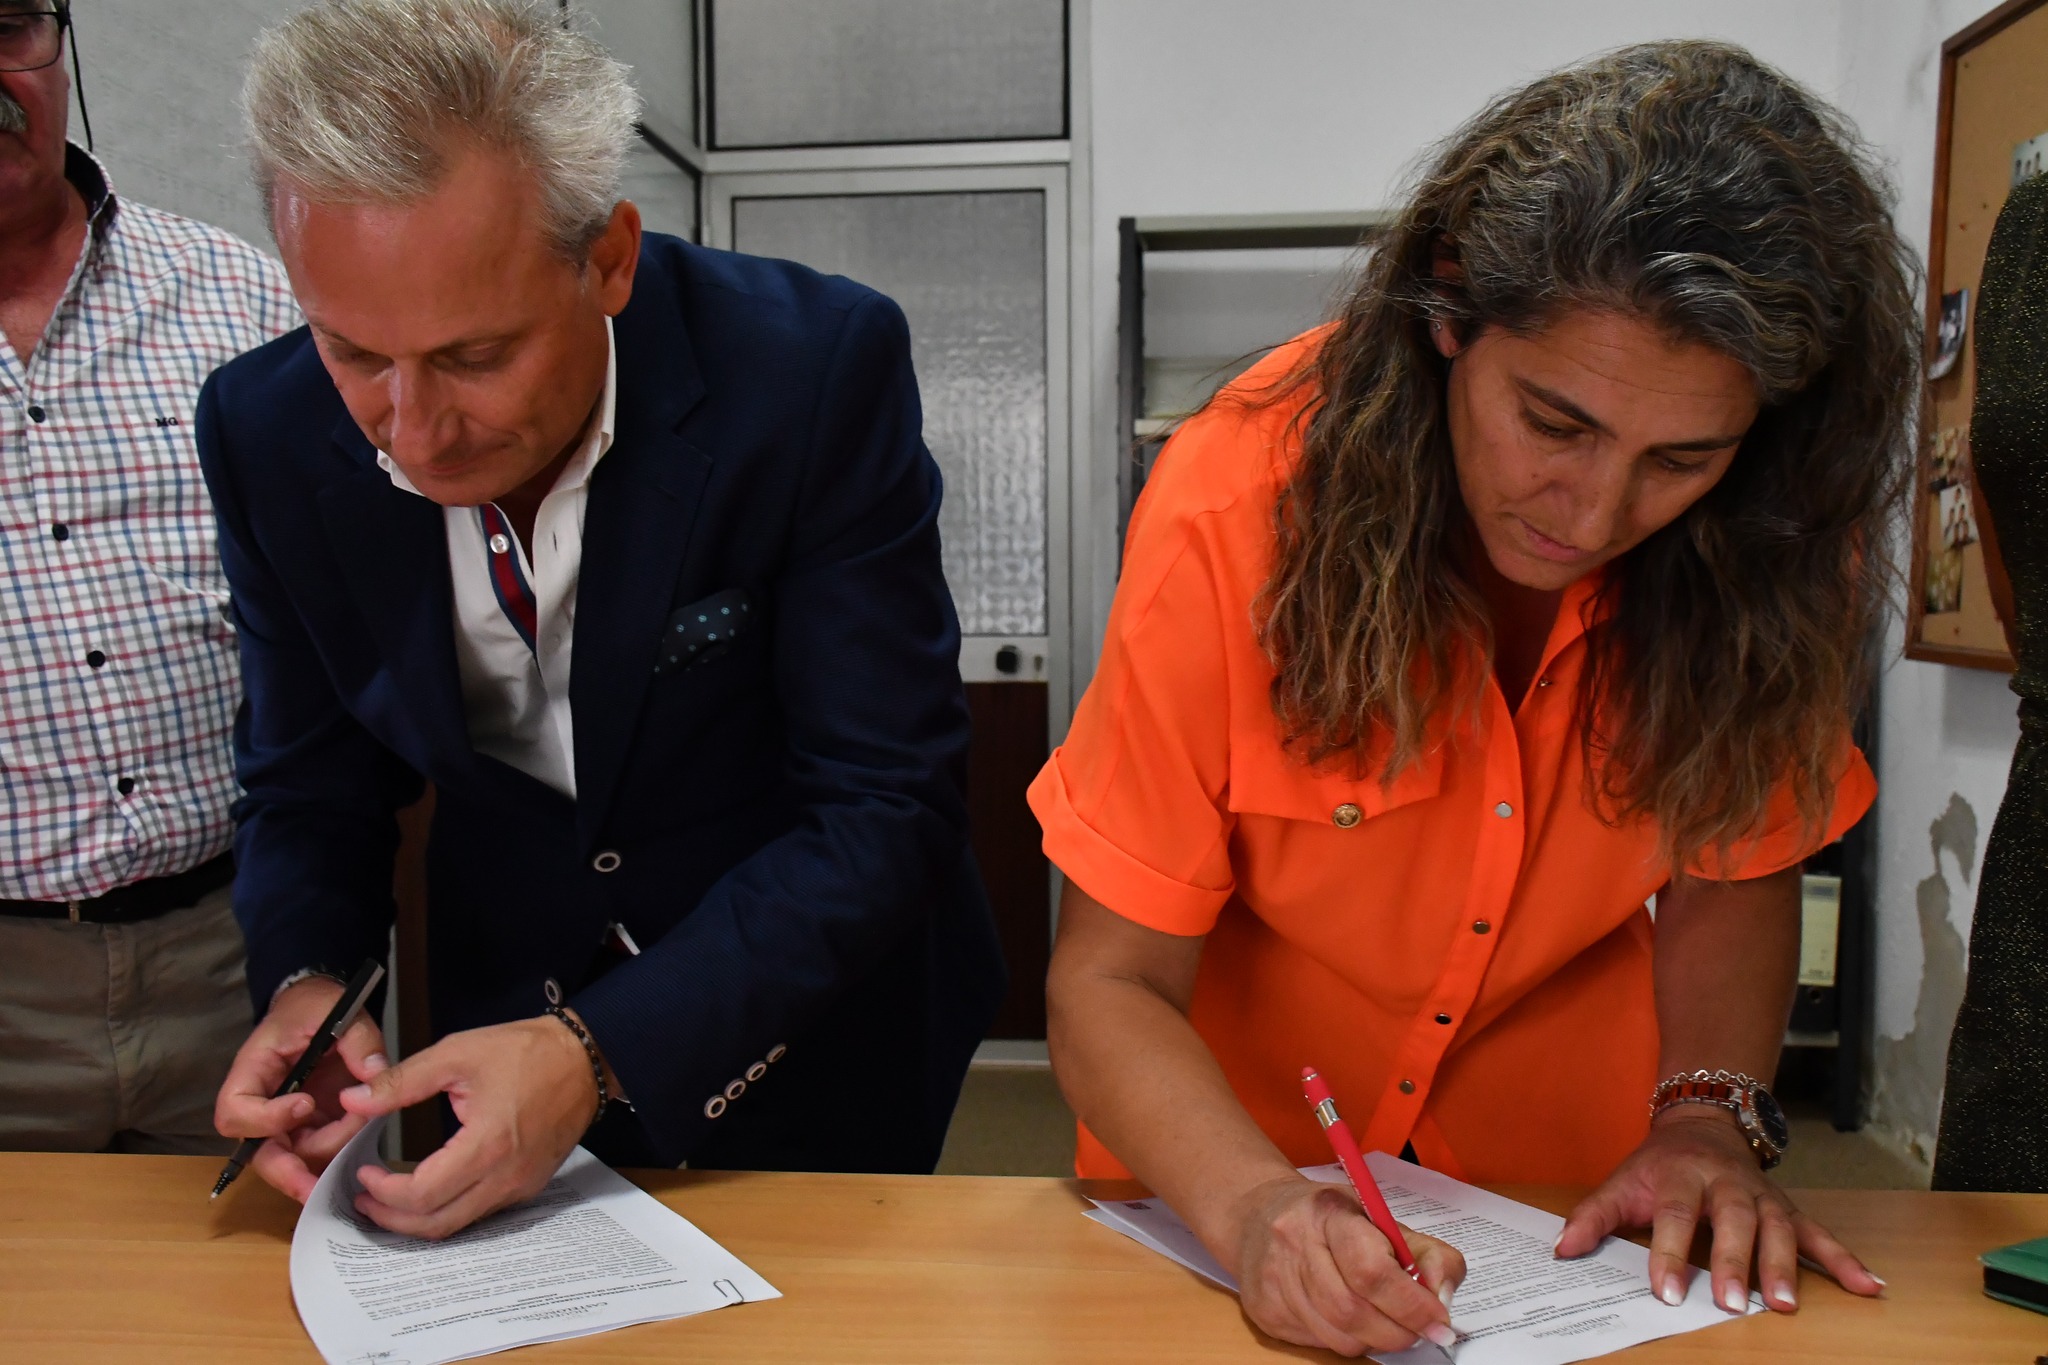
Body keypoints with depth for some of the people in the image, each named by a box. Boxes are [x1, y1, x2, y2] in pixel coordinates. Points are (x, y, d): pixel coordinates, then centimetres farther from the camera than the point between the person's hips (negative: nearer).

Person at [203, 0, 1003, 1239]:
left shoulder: (817, 369, -28)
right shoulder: (269, 431, -14)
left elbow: (887, 810, -25)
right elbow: (312, 791, -1)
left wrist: (602, 1052, -33)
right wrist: (306, 985, -21)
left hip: (816, 1050, -2)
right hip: (513, 1006, 3)